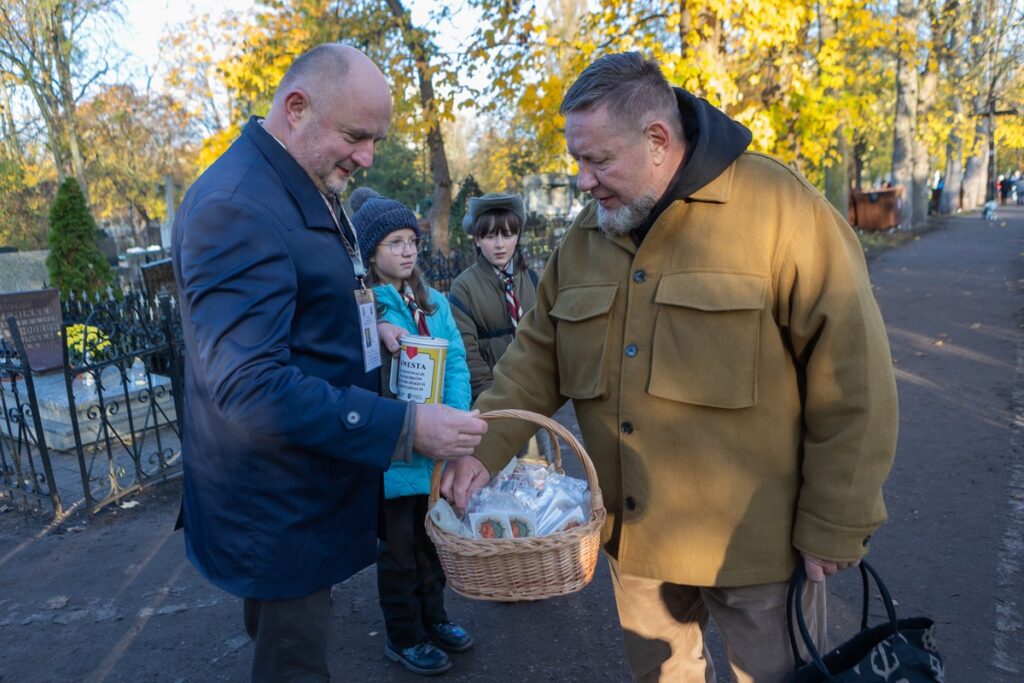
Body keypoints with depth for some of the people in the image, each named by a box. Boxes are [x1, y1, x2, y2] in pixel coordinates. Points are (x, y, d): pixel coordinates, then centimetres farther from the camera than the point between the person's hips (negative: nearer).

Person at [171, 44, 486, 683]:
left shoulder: (307, 189, 8)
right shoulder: (235, 208, -24)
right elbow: (249, 387, -31)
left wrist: (366, 329, 4)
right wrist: (407, 426, -31)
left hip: (312, 480, 9)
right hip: (278, 503, -9)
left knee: (280, 628, 26)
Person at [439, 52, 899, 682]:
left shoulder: (778, 208, -16)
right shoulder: (588, 235, 2)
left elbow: (851, 377, -15)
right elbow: (538, 357, 5)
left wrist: (837, 526, -11)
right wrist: (485, 446, -10)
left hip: (756, 539, -5)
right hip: (634, 535, 6)